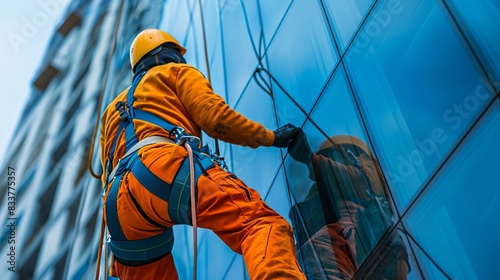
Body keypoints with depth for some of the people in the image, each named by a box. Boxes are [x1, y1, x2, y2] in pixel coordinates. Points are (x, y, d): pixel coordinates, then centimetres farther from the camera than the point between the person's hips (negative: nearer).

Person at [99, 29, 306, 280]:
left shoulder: (113, 109, 43)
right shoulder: (176, 72, 25)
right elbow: (215, 117, 4)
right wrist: (271, 137, 15)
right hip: (164, 166, -7)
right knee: (262, 222, -20)